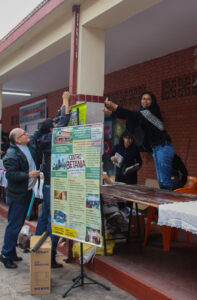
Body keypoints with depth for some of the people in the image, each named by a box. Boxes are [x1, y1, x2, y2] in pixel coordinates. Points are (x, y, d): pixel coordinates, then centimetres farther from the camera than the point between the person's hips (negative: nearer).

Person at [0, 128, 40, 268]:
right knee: (14, 225, -3)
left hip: (27, 192, 9)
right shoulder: (11, 155, -19)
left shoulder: (30, 144, 5)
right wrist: (28, 175, -24)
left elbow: (38, 135, 23)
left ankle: (11, 252, 28)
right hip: (17, 195, -9)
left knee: (19, 223, 16)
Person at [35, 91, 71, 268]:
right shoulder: (51, 139, -13)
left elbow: (59, 120, 21)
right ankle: (50, 258, 0)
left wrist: (64, 103, 23)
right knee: (54, 221, -5)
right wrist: (66, 101, -4)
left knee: (44, 217, 16)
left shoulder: (46, 140, 10)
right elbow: (64, 121, -15)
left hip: (49, 186, 10)